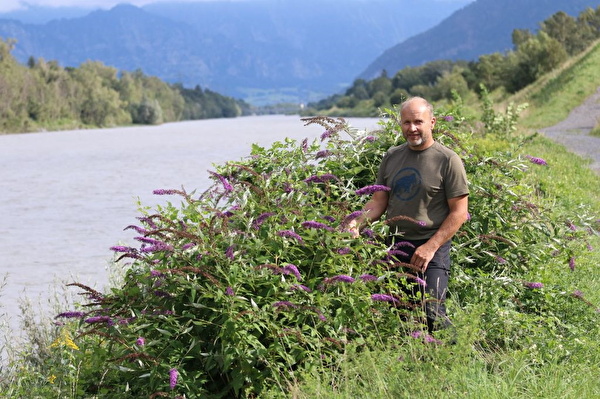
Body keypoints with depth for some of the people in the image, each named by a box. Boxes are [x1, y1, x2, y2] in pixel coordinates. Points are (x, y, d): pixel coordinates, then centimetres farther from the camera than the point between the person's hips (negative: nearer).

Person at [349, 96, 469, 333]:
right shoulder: (392, 157, 11)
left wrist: (430, 247, -15)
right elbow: (379, 201, 15)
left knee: (432, 314, -15)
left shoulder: (448, 160, -5)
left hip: (432, 246, -5)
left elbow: (459, 213, -7)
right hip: (396, 244, 6)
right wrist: (358, 223, -6)